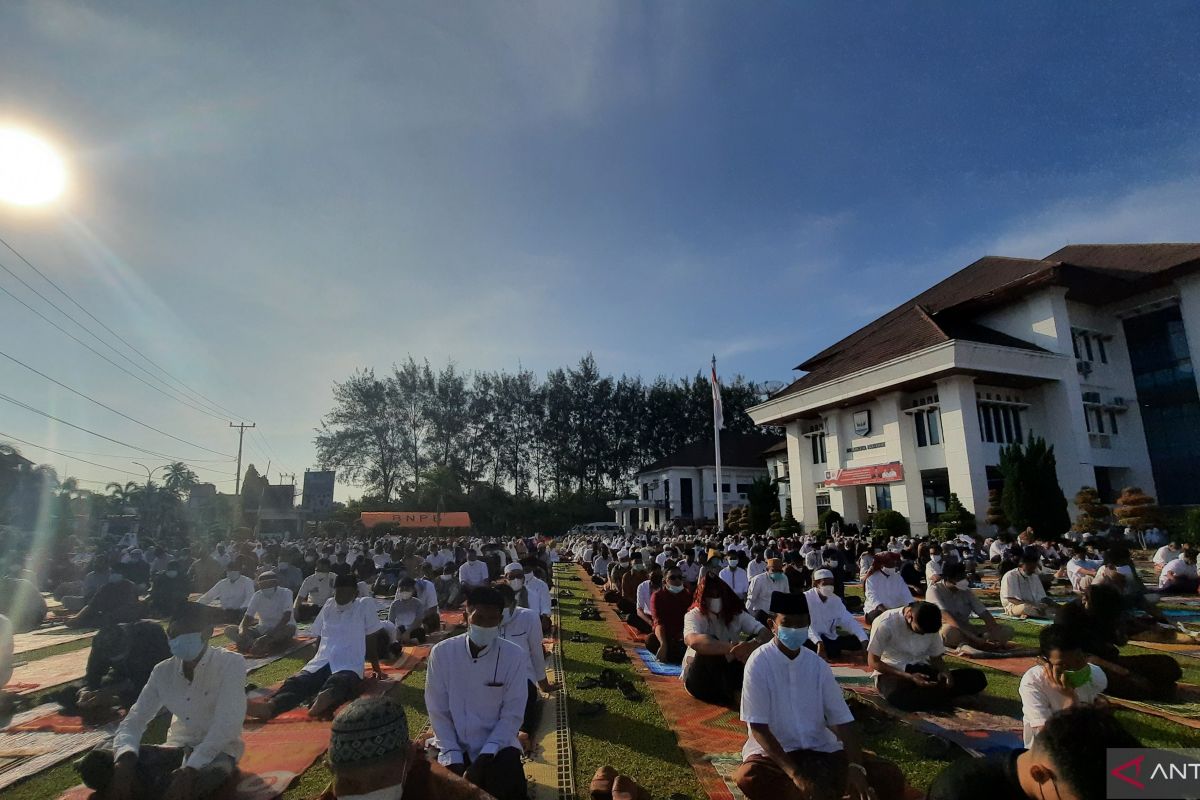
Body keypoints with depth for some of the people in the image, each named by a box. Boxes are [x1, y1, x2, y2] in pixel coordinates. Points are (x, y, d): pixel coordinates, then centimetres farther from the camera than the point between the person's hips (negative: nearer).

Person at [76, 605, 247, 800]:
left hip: (218, 751, -5)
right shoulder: (162, 671, 0)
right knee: (94, 762, -15)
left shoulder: (232, 663, -17)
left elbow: (226, 727, -24)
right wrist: (125, 758, -24)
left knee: (200, 780, -41)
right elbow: (133, 722, -3)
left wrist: (191, 768, -37)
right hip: (177, 749, 5)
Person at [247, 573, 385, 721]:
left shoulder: (365, 604, 5)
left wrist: (376, 668, 15)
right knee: (296, 682, -29)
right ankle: (270, 705, -60)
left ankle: (323, 702, -73)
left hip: (349, 667, -4)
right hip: (320, 664, 4)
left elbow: (371, 639, 10)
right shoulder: (329, 605, 19)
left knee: (338, 683, -40)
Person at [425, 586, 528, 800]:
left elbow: (512, 715, -9)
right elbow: (437, 712, -6)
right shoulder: (441, 653, -9)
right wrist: (454, 760, -13)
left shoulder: (515, 656, -12)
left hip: (497, 744, -1)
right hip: (452, 745, 2)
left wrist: (484, 759, -18)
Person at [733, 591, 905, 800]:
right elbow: (758, 727, -17)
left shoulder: (818, 665, 0)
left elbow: (842, 720, -2)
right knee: (748, 777, -36)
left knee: (891, 776, -10)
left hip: (820, 749, 4)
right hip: (772, 751, -3)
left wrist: (856, 766, -19)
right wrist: (795, 774, -26)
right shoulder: (759, 663, -13)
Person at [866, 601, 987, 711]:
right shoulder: (885, 623, -18)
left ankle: (917, 695, -16)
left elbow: (936, 657, 10)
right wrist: (909, 678, -23)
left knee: (977, 677, -13)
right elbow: (873, 662, -14)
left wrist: (945, 671, -14)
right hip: (892, 673, -5)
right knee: (901, 697, -42)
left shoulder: (930, 626, 0)